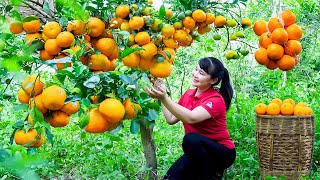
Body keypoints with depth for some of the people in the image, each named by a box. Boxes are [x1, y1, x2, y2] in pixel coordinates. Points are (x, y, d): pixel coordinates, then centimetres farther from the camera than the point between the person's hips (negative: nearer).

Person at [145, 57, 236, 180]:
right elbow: (171, 119, 1)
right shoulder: (188, 94, 3)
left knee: (191, 139, -35)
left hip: (222, 153, -5)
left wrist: (165, 99, -44)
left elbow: (191, 118, -36)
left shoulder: (216, 100, -20)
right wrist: (162, 96, -5)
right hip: (197, 152, 5)